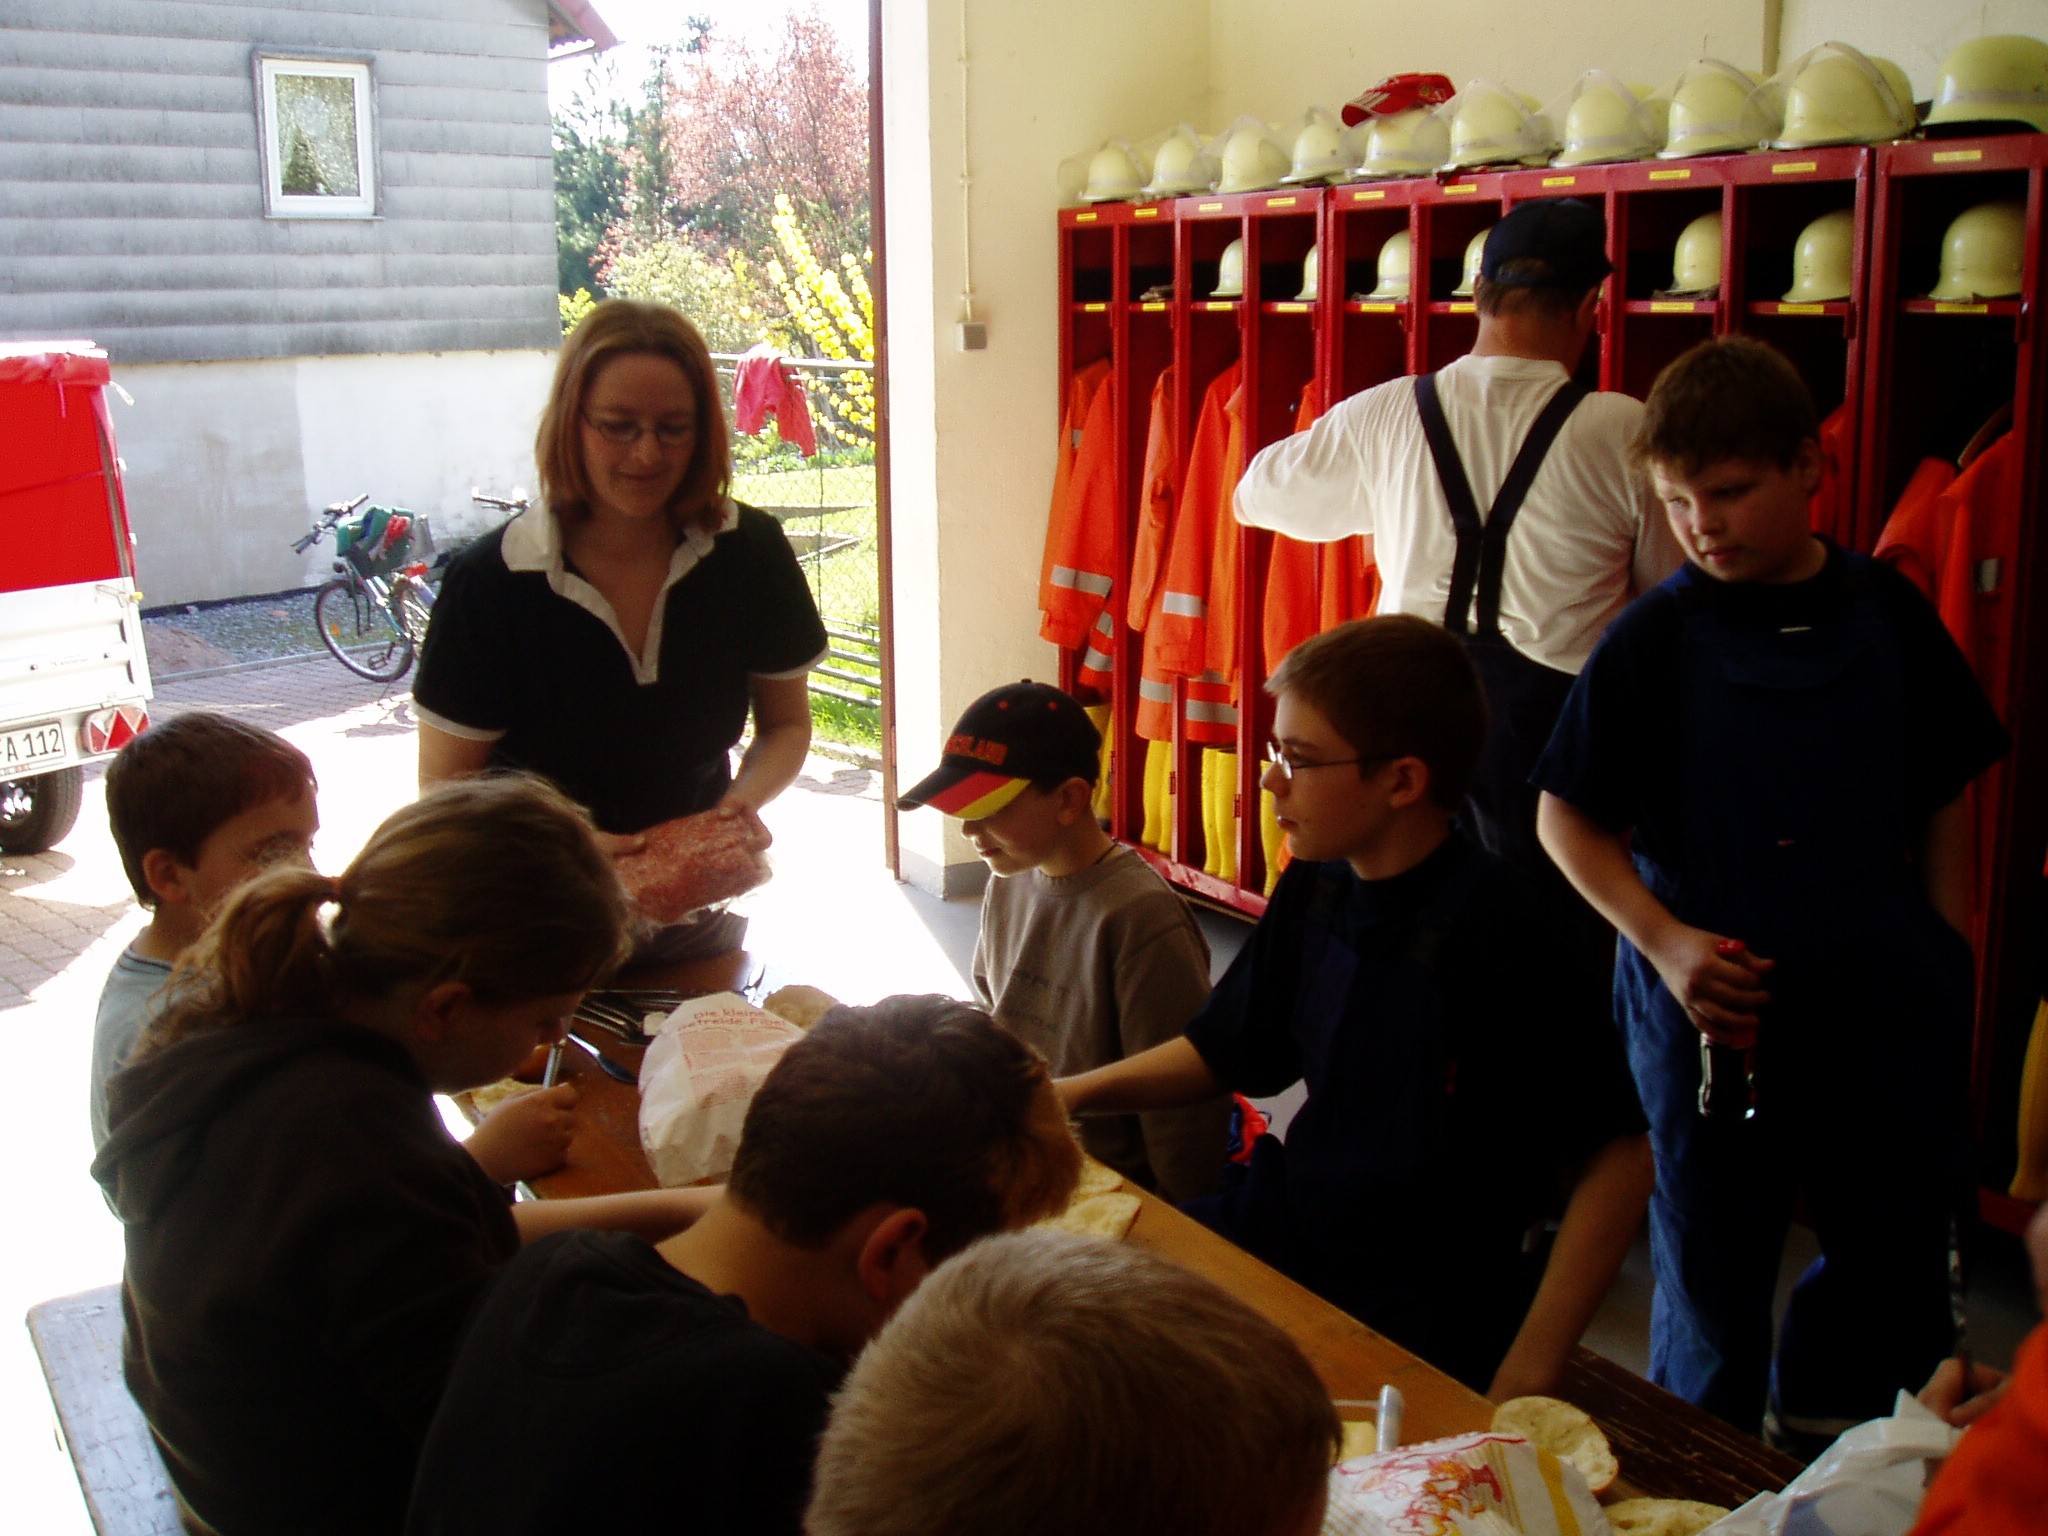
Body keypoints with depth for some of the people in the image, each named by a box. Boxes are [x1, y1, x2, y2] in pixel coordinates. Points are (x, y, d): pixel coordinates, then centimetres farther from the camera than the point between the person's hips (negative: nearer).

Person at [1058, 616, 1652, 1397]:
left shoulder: (1503, 931, -20)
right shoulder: (1314, 892, 3)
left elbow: (1616, 1158, -17)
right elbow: (1221, 1053, 17)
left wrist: (1527, 1372, -20)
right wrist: (1071, 1094, 3)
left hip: (1425, 1317, -7)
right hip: (1289, 1231, 7)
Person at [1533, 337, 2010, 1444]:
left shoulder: (1887, 615, 0)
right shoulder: (1652, 640, -9)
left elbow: (1944, 803, 9)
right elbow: (1568, 819, -6)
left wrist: (1946, 962, 5)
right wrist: (1664, 941, -17)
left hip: (1880, 1003, 3)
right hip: (1710, 1002, -3)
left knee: (1897, 1261, 15)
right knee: (1711, 1268, 11)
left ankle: (1828, 1465, 39)